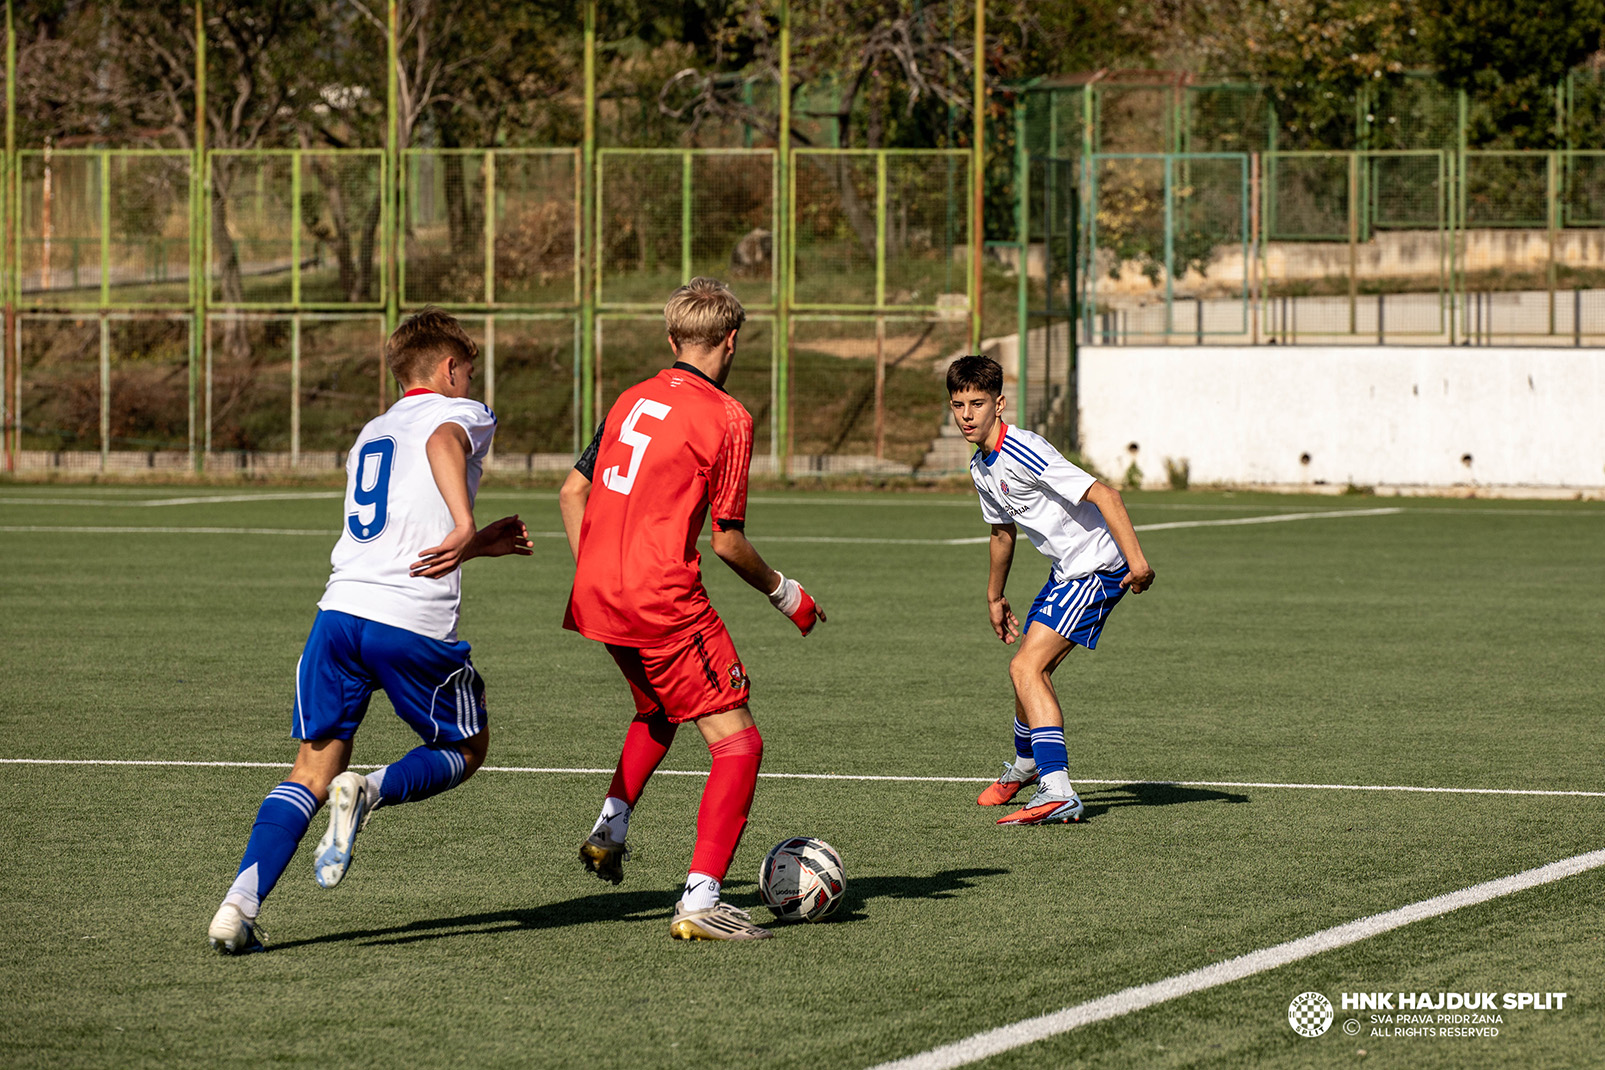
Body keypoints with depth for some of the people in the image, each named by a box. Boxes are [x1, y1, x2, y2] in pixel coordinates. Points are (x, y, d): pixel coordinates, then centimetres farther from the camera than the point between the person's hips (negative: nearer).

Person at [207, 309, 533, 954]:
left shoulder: (371, 434, 30)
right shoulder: (463, 414, 9)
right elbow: (442, 444, -18)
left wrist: (481, 544, 49)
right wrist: (466, 528, -31)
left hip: (342, 606, 5)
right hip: (415, 622, -5)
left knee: (314, 768, 8)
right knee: (466, 749, 16)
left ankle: (240, 904, -11)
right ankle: (369, 793, -14)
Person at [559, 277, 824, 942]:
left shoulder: (632, 401, 12)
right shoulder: (726, 418, -8)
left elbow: (572, 493, 17)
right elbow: (727, 541, -8)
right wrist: (784, 593, 8)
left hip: (598, 594, 8)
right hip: (665, 600, -8)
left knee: (658, 711, 34)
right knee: (738, 742, -4)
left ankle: (610, 828, 26)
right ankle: (700, 902, -14)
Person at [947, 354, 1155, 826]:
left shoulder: (1023, 453, -23)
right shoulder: (982, 468, 8)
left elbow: (1103, 494, -27)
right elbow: (1002, 530, 26)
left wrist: (1135, 557, -34)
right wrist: (995, 596, 36)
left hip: (1098, 566, -10)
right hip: (1067, 570, 10)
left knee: (1026, 667, -19)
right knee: (1034, 670, 22)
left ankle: (1057, 793, -26)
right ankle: (1026, 766, 50)